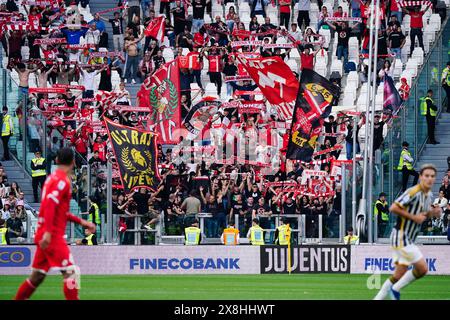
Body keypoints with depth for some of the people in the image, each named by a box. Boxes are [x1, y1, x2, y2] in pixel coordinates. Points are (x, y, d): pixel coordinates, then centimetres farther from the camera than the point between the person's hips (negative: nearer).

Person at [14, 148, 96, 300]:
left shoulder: (53, 178, 18)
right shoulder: (62, 180, -10)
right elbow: (50, 206, -22)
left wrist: (81, 222, 25)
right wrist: (48, 232, -30)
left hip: (45, 235, 9)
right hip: (53, 235, -9)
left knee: (37, 276, 14)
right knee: (71, 272, -10)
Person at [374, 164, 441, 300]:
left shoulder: (429, 194, 10)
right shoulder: (413, 192, -19)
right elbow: (393, 208, -22)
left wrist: (432, 212, 2)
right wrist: (413, 217, -21)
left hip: (408, 240, 9)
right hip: (401, 237, -9)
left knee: (399, 275, 10)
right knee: (422, 268, -10)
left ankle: (378, 299, 18)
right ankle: (395, 289, 6)